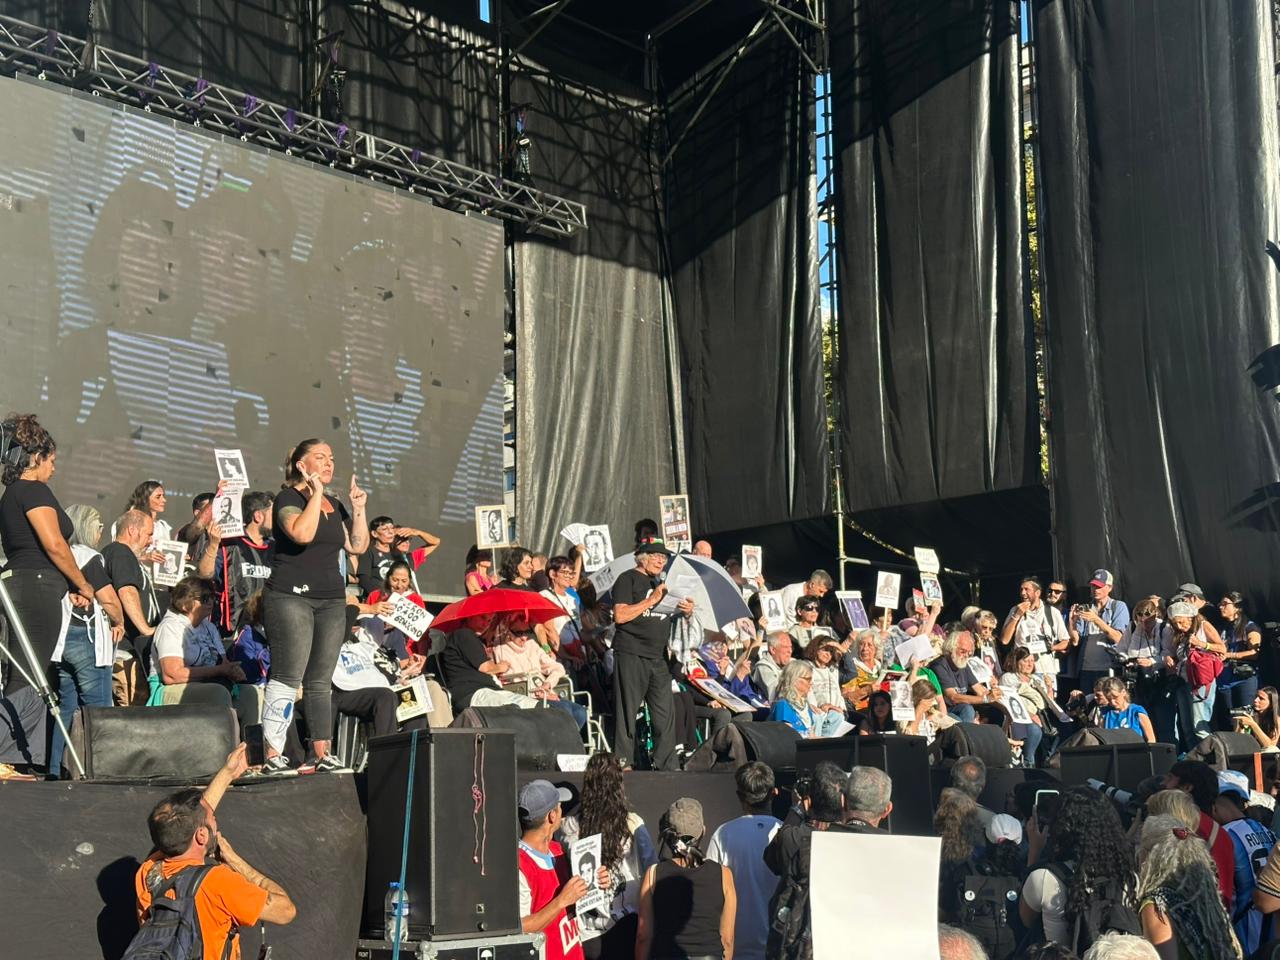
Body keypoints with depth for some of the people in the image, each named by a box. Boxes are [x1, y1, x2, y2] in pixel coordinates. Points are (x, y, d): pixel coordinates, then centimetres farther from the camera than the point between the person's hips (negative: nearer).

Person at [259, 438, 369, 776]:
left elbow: (358, 546, 17)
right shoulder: (288, 498, -2)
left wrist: (358, 509, 8)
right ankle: (273, 757, -10)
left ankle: (321, 754, 9)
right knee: (288, 677, -11)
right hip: (291, 596, -7)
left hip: (331, 600, 7)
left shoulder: (335, 505, 20)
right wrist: (316, 493, -13)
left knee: (320, 681, 7)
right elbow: (302, 533, -20)